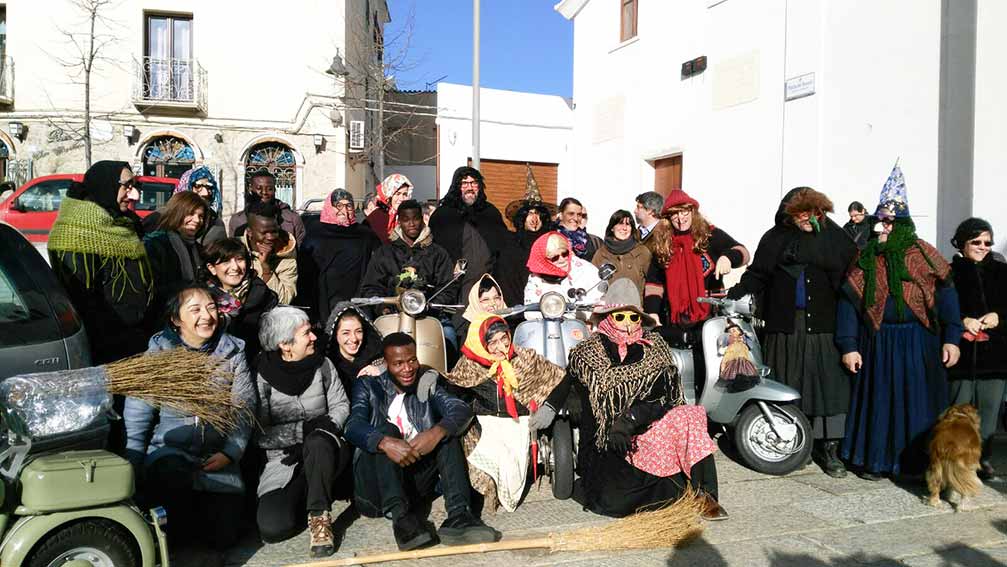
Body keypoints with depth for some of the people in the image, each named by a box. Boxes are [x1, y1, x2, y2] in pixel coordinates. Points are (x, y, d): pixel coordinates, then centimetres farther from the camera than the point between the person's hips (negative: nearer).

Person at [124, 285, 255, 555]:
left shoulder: (233, 353, 0)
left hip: (217, 458, 1)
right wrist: (134, 470, -7)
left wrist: (230, 453, -12)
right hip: (169, 451, -1)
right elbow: (135, 420, -2)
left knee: (223, 537, -6)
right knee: (173, 476, -36)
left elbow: (244, 409, 0)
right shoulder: (158, 354, -3)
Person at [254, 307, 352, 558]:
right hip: (284, 459, 0)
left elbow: (341, 405, 4)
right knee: (272, 527, -23)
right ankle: (314, 497, 7)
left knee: (317, 442, -37)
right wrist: (304, 429, -18)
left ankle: (319, 514, -21)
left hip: (324, 450, 1)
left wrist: (320, 431, -14)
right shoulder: (262, 375, -7)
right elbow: (259, 434, -9)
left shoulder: (322, 363, 1)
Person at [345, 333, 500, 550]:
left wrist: (437, 432, -29)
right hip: (374, 487, -2)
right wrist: (385, 443, -35)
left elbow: (462, 410, -8)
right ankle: (399, 517, -39)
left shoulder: (428, 383, 10)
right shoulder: (369, 386, 4)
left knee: (447, 431, -16)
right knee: (387, 430, -24)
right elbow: (353, 427, -14)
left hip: (414, 481, 2)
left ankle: (458, 516, -31)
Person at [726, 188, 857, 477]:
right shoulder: (776, 238, 7)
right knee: (786, 385, 6)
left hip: (823, 323, -1)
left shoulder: (833, 236, 3)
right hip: (785, 323, 1)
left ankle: (829, 447, 8)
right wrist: (733, 298, -8)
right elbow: (756, 275, 5)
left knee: (829, 382, -3)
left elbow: (850, 273, -1)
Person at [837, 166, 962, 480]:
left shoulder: (923, 254, 0)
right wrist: (848, 346, -7)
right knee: (879, 400, 8)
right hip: (877, 343, 0)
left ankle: (917, 460, 23)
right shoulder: (865, 258, 1)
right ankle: (875, 459, 21)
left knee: (918, 401, 7)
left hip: (919, 342, 0)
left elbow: (946, 294, -1)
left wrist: (951, 338, -7)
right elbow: (848, 302, -2)